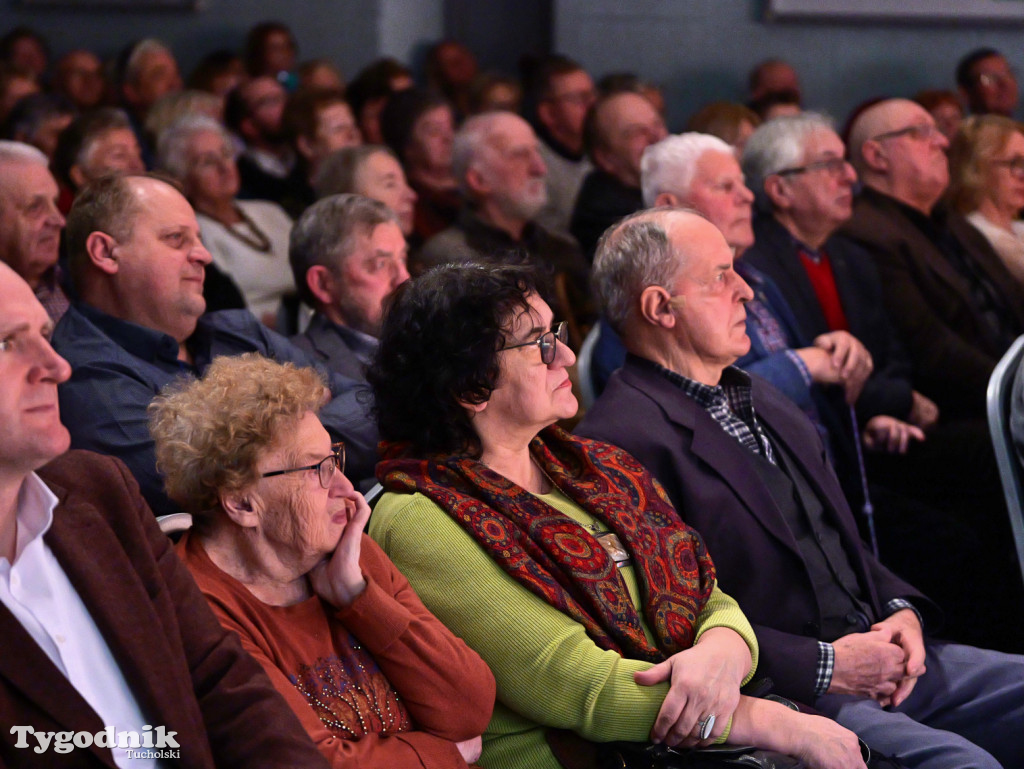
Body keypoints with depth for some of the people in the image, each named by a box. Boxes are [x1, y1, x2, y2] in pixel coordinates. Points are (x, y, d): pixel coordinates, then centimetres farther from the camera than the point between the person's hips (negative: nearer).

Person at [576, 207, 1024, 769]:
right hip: (781, 698, -10)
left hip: (880, 659, 10)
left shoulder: (761, 401, 21)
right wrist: (823, 667, -17)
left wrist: (900, 609, 6)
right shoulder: (620, 443, -12)